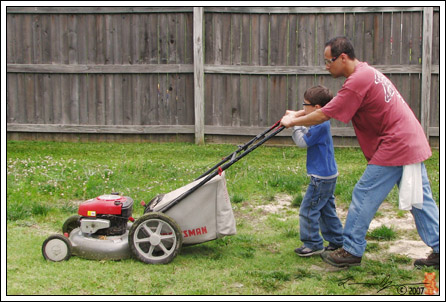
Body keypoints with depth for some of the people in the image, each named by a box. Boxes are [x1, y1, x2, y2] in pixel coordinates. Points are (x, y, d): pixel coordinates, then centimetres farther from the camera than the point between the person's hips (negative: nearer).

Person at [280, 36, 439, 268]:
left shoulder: (358, 81, -19)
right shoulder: (366, 72, 13)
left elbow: (323, 116, -14)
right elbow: (332, 106, 20)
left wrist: (292, 121, 0)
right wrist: (299, 115, 16)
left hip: (394, 147, -10)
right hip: (412, 143, 10)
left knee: (364, 196, -1)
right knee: (420, 199, 12)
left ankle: (351, 251, 6)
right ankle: (439, 250, 16)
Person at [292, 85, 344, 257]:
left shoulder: (320, 125, -21)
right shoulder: (323, 123, 10)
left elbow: (302, 142, -19)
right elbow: (307, 137, 16)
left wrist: (296, 125, -8)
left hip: (321, 177, -10)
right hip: (328, 174, 10)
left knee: (308, 210, -3)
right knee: (327, 209, 18)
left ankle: (313, 244, 4)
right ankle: (337, 241, 25)